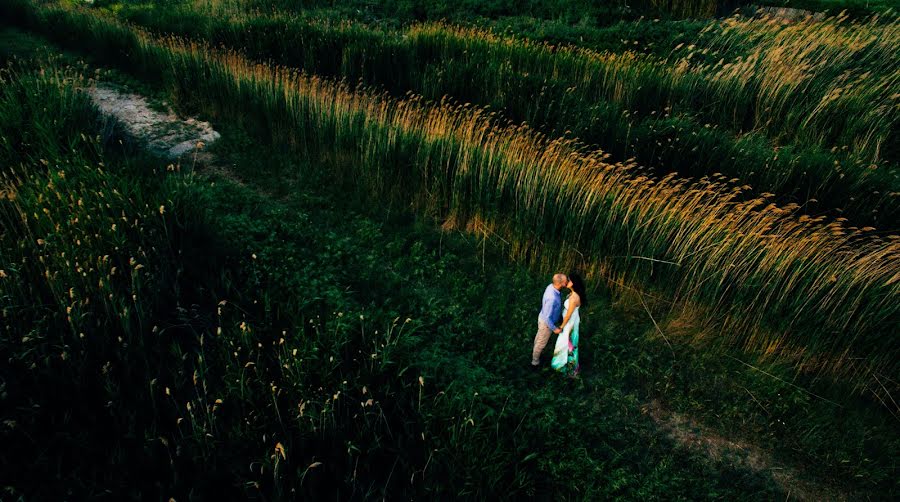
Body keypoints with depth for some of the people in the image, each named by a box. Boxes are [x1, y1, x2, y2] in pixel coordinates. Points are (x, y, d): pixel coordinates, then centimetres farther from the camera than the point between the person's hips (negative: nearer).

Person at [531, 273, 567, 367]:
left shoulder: (551, 286, -18)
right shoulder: (552, 298, -45)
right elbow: (547, 317, -33)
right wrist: (554, 329, -19)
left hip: (544, 318, 8)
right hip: (546, 323, -8)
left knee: (539, 336, 33)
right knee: (542, 342, 18)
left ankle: (536, 350, 61)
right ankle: (535, 361, 43)